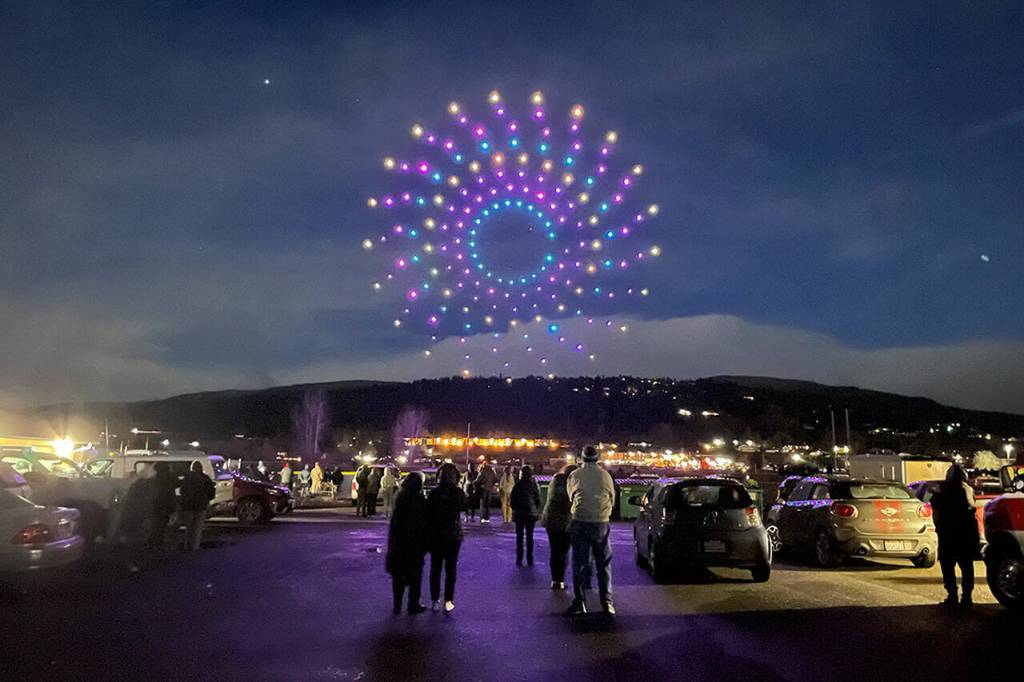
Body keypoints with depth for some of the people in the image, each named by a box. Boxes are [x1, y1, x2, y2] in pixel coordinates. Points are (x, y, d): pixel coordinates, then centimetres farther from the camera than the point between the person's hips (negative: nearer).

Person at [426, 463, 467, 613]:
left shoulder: (433, 493, -9)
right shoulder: (458, 493, -12)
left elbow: (428, 515, -5)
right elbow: (464, 506, 8)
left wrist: (428, 535, 3)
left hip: (435, 536, 1)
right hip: (453, 535, -1)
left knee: (435, 568, 11)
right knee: (450, 569, 9)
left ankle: (435, 601, 14)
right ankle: (448, 601, 8)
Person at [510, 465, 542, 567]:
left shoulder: (519, 484, -10)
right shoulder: (534, 484, -3)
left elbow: (512, 498, -9)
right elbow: (538, 498, -1)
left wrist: (514, 509, 6)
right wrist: (537, 510, 10)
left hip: (519, 513, -2)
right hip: (531, 513, 2)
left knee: (519, 536, 7)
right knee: (529, 536, 10)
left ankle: (519, 559, 5)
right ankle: (530, 560, 10)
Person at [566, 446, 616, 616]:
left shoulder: (575, 475, -2)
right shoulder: (605, 475, 0)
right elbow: (612, 498, 10)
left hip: (580, 523, -1)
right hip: (601, 523, 1)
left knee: (579, 563, 6)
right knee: (604, 564, 11)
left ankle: (579, 602, 5)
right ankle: (607, 602, 11)